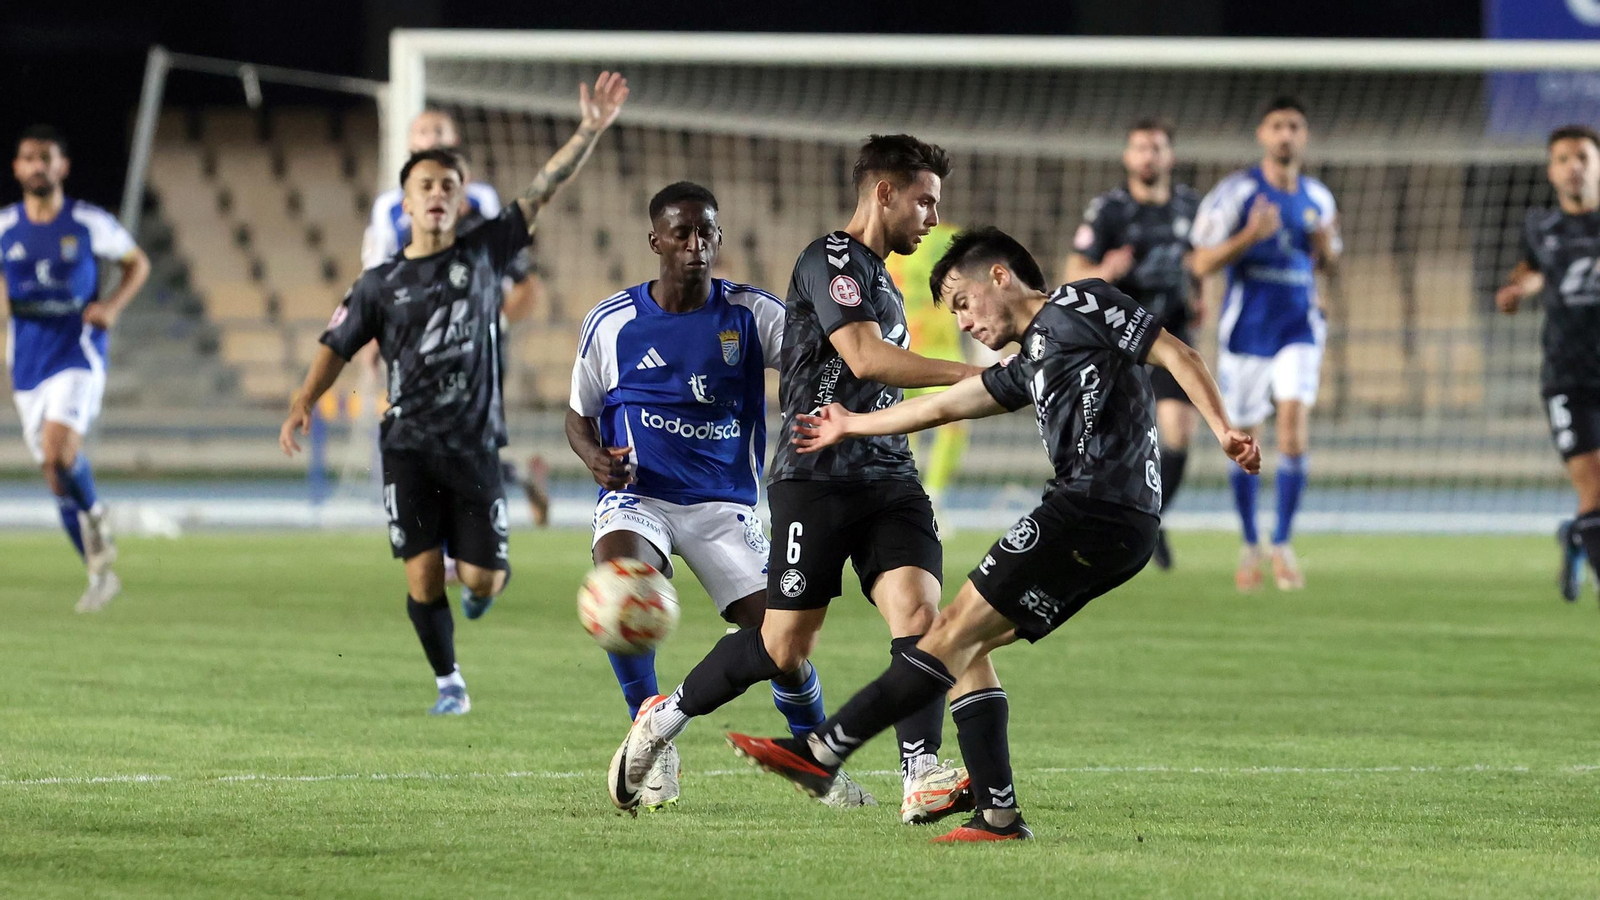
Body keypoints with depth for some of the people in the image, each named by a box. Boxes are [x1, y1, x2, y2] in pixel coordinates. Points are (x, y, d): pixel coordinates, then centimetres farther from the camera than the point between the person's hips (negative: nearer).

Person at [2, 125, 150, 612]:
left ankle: (95, 515, 5)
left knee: (58, 450, -25)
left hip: (79, 352, -4)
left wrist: (113, 305, -7)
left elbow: (138, 263, 10)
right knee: (54, 474, 5)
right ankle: (101, 573, 18)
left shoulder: (90, 223, -3)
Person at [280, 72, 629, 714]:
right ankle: (448, 682, 13)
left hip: (475, 444, 0)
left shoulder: (484, 253, 4)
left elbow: (542, 191, -1)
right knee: (424, 576, -8)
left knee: (481, 581, -4)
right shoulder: (381, 284, 6)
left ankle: (491, 568, 34)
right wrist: (303, 403, -6)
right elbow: (338, 346, 10)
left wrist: (590, 131, -9)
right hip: (409, 447, 0)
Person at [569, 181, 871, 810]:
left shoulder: (750, 313, 0)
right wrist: (595, 457, -10)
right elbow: (580, 415, 12)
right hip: (636, 496, -1)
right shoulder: (611, 322, 1)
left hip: (723, 504, 1)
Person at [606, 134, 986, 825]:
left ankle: (922, 781, -23)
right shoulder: (830, 260, -7)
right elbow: (864, 357, -20)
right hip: (818, 477, -8)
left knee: (918, 611, -15)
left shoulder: (880, 282, 23)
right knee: (785, 647, -4)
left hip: (888, 477, 8)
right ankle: (665, 719, 19)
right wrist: (971, 374, -22)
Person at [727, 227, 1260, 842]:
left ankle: (824, 751, -7)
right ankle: (998, 814, -1)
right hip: (1111, 532, 9)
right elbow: (943, 406, 37)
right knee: (967, 645, 8)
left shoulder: (1078, 306, 1)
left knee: (956, 631, -8)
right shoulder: (1028, 364, 26)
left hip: (1095, 511, -9)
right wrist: (853, 426, 49)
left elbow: (1176, 354, -5)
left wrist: (1223, 429, -17)